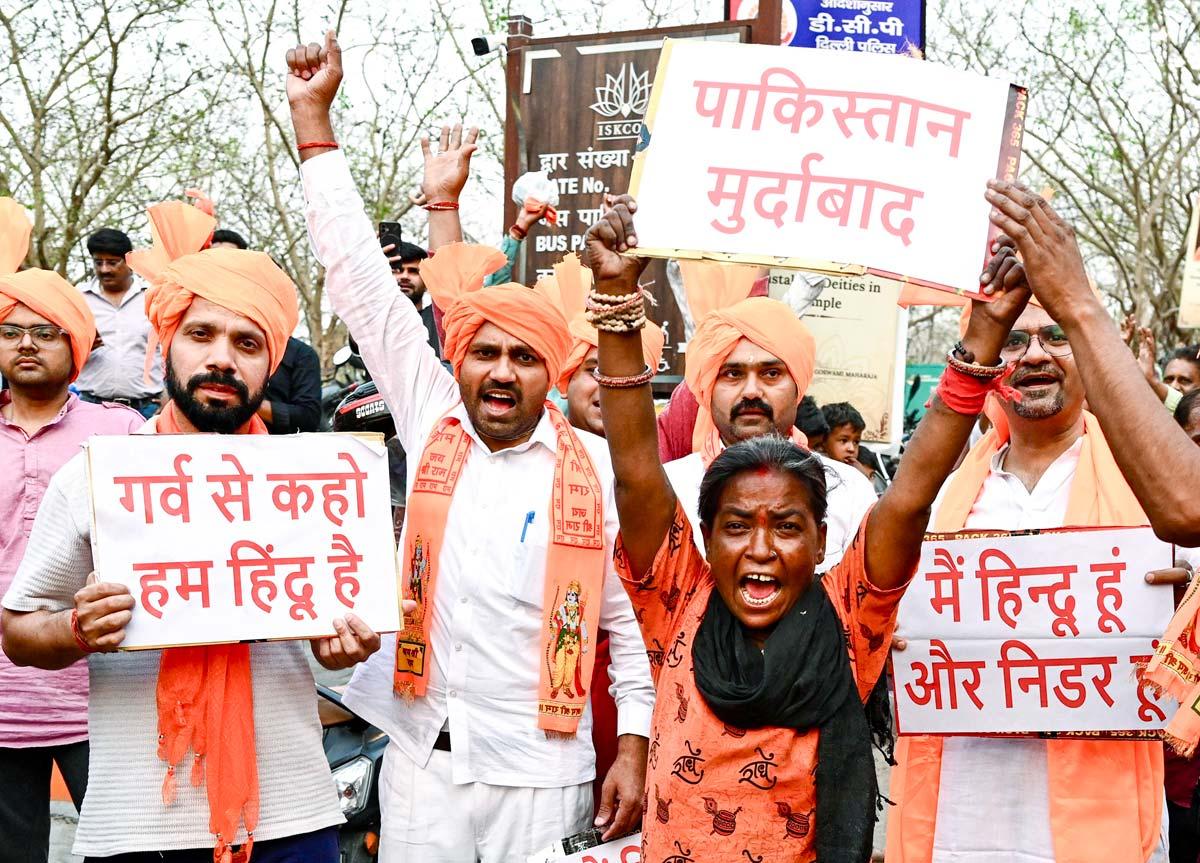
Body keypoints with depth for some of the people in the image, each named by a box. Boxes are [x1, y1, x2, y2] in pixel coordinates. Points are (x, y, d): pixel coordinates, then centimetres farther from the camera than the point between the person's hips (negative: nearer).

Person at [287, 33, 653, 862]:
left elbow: (630, 621, 2)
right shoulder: (431, 425, 2)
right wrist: (313, 119, 3)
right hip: (422, 762, 2)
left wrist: (633, 750, -3)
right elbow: (361, 281, 3)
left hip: (544, 772, -2)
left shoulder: (599, 468, -3)